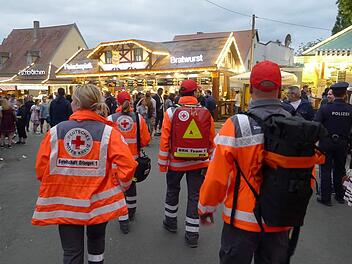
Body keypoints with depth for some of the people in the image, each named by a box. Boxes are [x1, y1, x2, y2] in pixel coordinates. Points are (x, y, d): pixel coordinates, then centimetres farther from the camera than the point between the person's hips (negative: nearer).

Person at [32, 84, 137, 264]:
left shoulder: (55, 131, -8)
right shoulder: (108, 132, -13)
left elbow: (41, 166, -4)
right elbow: (127, 164, -20)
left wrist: (54, 186, 15)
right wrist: (121, 185, -1)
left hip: (64, 202, 1)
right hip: (99, 201, 0)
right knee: (96, 240, 27)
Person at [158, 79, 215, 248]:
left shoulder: (171, 113, -10)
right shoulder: (206, 113, -5)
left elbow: (165, 141, -10)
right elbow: (211, 141, 1)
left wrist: (162, 163, 0)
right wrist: (209, 161, 13)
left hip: (176, 162, 0)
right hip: (199, 164, 1)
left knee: (172, 191, 22)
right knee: (195, 196, 11)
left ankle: (170, 222, 41)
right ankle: (192, 234, 18)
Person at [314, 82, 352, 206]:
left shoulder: (325, 108, -15)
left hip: (327, 142, -3)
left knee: (326, 170, 6)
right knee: (339, 169, 17)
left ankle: (325, 198, 11)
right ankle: (339, 196, 30)